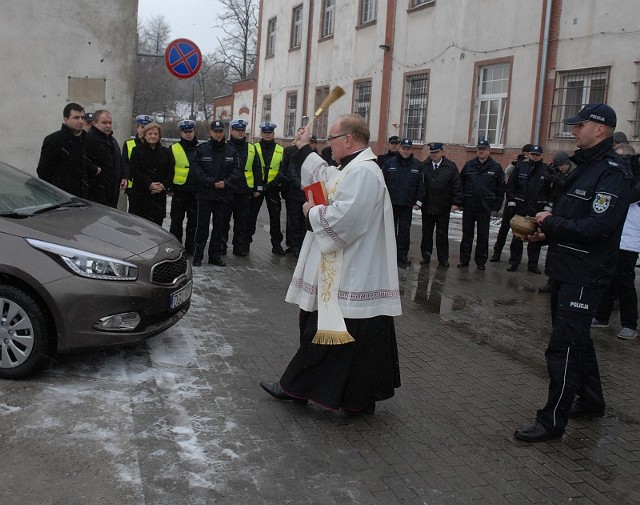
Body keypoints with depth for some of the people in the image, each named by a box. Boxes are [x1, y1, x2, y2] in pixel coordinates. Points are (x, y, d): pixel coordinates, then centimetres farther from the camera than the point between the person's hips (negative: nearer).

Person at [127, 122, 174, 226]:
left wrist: (164, 185, -9)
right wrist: (149, 184, -15)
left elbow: (170, 172, 8)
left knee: (157, 222, 2)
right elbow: (134, 171, -5)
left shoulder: (166, 152, 13)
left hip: (159, 196, 3)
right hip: (139, 194, -2)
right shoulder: (137, 151, 3)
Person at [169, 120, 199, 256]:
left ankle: (190, 248, 21)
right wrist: (169, 185, -5)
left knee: (193, 222, 10)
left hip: (196, 192, 2)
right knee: (176, 221, 2)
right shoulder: (174, 149, 2)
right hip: (179, 192, -2)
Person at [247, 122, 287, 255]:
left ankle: (276, 244, 14)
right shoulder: (254, 148, 2)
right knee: (251, 215, 5)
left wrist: (272, 184, -14)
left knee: (275, 216, 5)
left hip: (273, 188, 1)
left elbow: (283, 171, 1)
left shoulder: (281, 150, 6)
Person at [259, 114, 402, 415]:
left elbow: (342, 218, -30)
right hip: (344, 274, 11)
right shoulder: (353, 169, 15)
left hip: (350, 279, -10)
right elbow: (325, 176, 36)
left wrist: (312, 213, -12)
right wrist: (304, 149, 43)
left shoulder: (363, 173, -19)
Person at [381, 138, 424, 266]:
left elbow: (420, 185, 5)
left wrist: (418, 201, -2)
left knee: (405, 231, 2)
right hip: (390, 203, 0)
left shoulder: (417, 166, 5)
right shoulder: (389, 162, 3)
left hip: (407, 205, 0)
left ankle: (402, 256, 9)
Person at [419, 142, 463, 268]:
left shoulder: (451, 167, -1)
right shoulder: (423, 166, 1)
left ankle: (443, 259, 13)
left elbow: (457, 186, -1)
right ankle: (426, 256, 19)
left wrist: (456, 202, -7)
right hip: (427, 207, 1)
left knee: (442, 234, 6)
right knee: (426, 233, 10)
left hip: (443, 208, -1)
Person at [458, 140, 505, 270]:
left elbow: (500, 188, 3)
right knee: (467, 234, 7)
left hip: (485, 208, -1)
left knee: (483, 235, 5)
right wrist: (460, 201, 2)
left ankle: (481, 261, 14)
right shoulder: (469, 165, 5)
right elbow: (461, 184, 8)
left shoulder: (495, 168, 1)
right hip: (468, 206, 1)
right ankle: (464, 259, 14)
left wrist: (497, 206, -2)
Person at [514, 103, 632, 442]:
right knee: (576, 338, 20)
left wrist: (551, 222, -16)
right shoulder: (585, 167, 15)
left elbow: (597, 227, -26)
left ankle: (553, 421, 2)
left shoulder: (612, 172, -16)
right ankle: (591, 402, 36)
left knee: (563, 347, -7)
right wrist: (548, 232, 4)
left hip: (584, 276, -10)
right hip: (565, 270, 10)